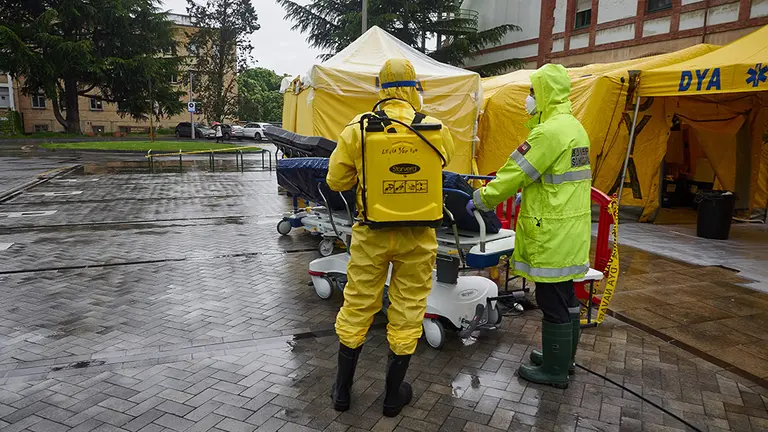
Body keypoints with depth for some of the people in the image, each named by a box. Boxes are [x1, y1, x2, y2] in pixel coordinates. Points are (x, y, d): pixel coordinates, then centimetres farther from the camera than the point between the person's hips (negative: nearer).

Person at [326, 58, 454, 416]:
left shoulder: (356, 130, -10)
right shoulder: (438, 131, -8)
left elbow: (336, 181, -1)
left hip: (371, 236, 0)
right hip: (417, 238, 0)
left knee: (357, 308, 15)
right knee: (407, 313, 14)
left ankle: (342, 389, 30)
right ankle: (393, 394, 29)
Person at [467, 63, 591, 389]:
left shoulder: (549, 132, -19)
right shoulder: (575, 127, 13)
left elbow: (516, 173, -16)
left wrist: (482, 199, -5)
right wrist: (529, 195, 10)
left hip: (553, 233, -10)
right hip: (570, 230, 10)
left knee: (552, 301, 1)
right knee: (565, 295, 19)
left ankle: (555, 370, 15)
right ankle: (563, 356, 34)